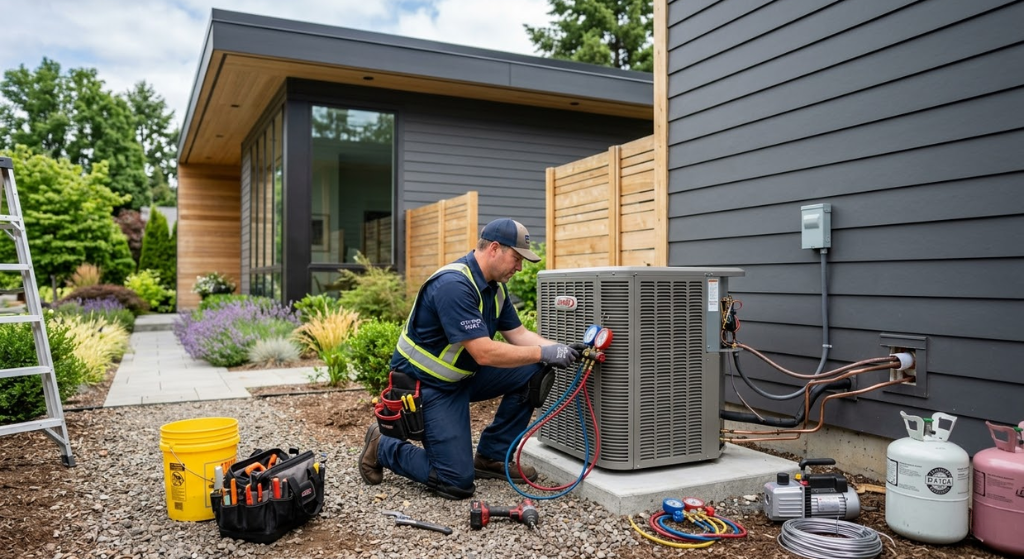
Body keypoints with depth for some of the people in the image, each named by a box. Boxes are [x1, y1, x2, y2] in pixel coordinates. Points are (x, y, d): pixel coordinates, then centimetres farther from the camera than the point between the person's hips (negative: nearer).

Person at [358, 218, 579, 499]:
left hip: (463, 375, 9)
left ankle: (491, 457, 8)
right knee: (458, 482, -11)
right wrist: (543, 353, -27)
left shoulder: (494, 285, 2)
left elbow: (518, 334, 5)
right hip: (427, 384, -9)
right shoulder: (453, 285, -28)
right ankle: (384, 446, 11)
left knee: (533, 372, -6)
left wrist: (556, 349, -12)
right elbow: (484, 353, -32)